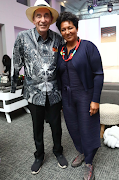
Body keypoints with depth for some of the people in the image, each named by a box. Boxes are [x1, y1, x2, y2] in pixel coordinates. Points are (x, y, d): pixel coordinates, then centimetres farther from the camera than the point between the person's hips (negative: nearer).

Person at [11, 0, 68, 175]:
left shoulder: (58, 39, -3)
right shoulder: (23, 37, -8)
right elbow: (16, 64, 0)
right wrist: (13, 86, 6)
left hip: (54, 92, 1)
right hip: (34, 92, 0)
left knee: (56, 125, 15)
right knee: (37, 127, 17)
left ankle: (58, 151, 43)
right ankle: (39, 156, 42)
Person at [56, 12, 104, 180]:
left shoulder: (88, 47, -9)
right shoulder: (60, 51, 6)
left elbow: (98, 74, -12)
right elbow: (59, 75, 12)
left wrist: (95, 100, -15)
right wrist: (60, 96, 10)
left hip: (85, 96, -5)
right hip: (67, 97, 5)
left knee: (87, 128, 6)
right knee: (73, 127, 16)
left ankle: (89, 163, 30)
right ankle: (81, 152, 43)